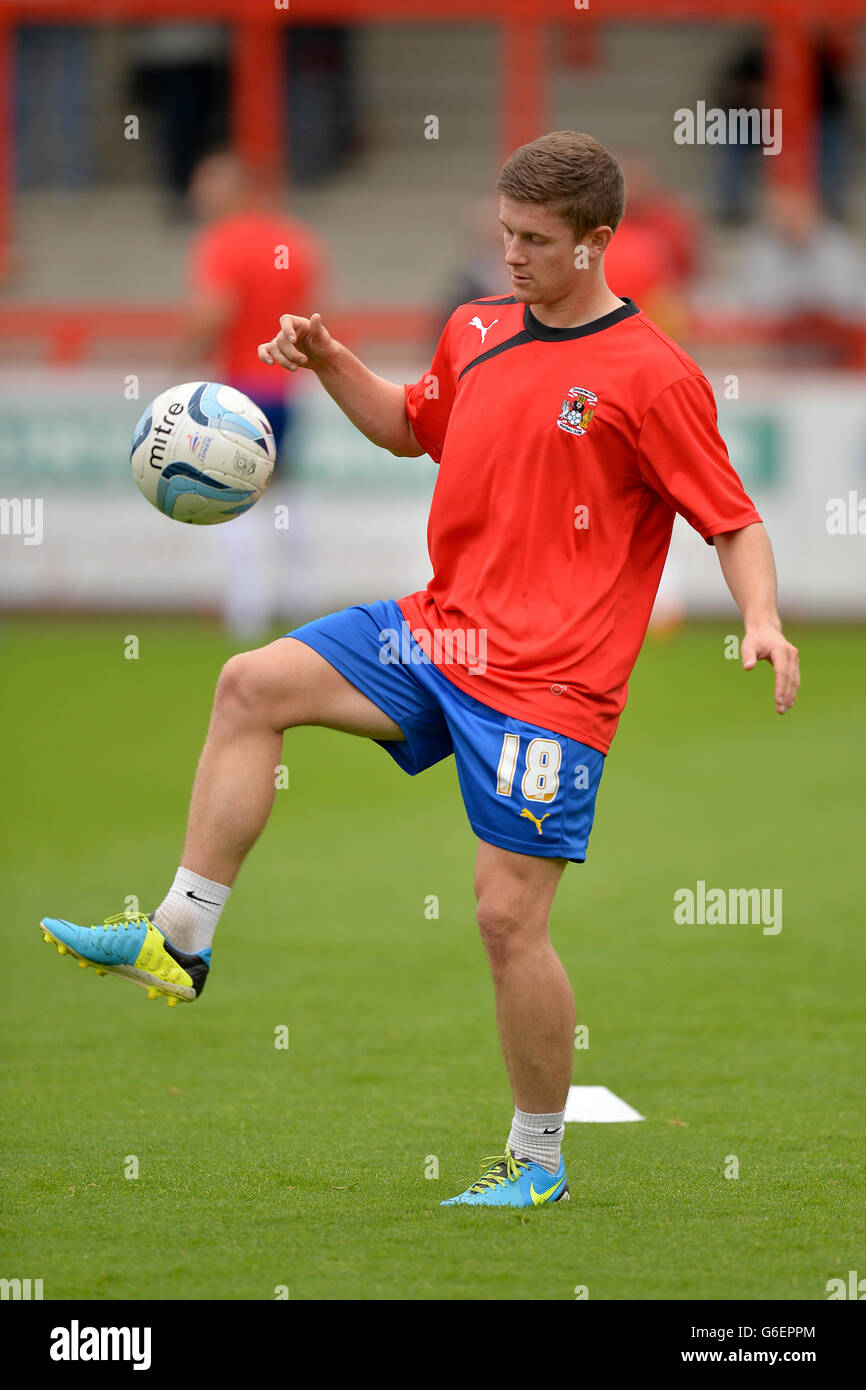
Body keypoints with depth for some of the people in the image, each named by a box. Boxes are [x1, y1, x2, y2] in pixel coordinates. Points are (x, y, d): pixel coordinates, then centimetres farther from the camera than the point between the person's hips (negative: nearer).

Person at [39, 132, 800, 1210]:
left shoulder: (652, 377, -11)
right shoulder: (476, 330, 9)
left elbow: (732, 520, -9)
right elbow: (412, 427, 28)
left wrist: (761, 620, -26)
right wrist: (328, 360, 12)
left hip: (547, 683, -7)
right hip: (441, 631, 7)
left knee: (508, 915, -8)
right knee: (253, 684, -3)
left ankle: (539, 1162, 7)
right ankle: (178, 942, 1)